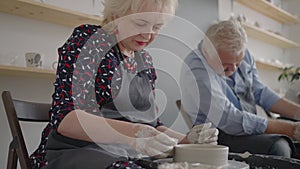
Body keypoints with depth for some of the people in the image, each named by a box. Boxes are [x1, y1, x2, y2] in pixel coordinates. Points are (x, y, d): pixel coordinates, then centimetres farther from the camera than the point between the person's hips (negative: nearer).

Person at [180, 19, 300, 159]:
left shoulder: (243, 55, 2)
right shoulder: (195, 70, -23)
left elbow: (260, 92, 12)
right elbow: (232, 121, -27)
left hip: (251, 126, 8)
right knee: (278, 147, -30)